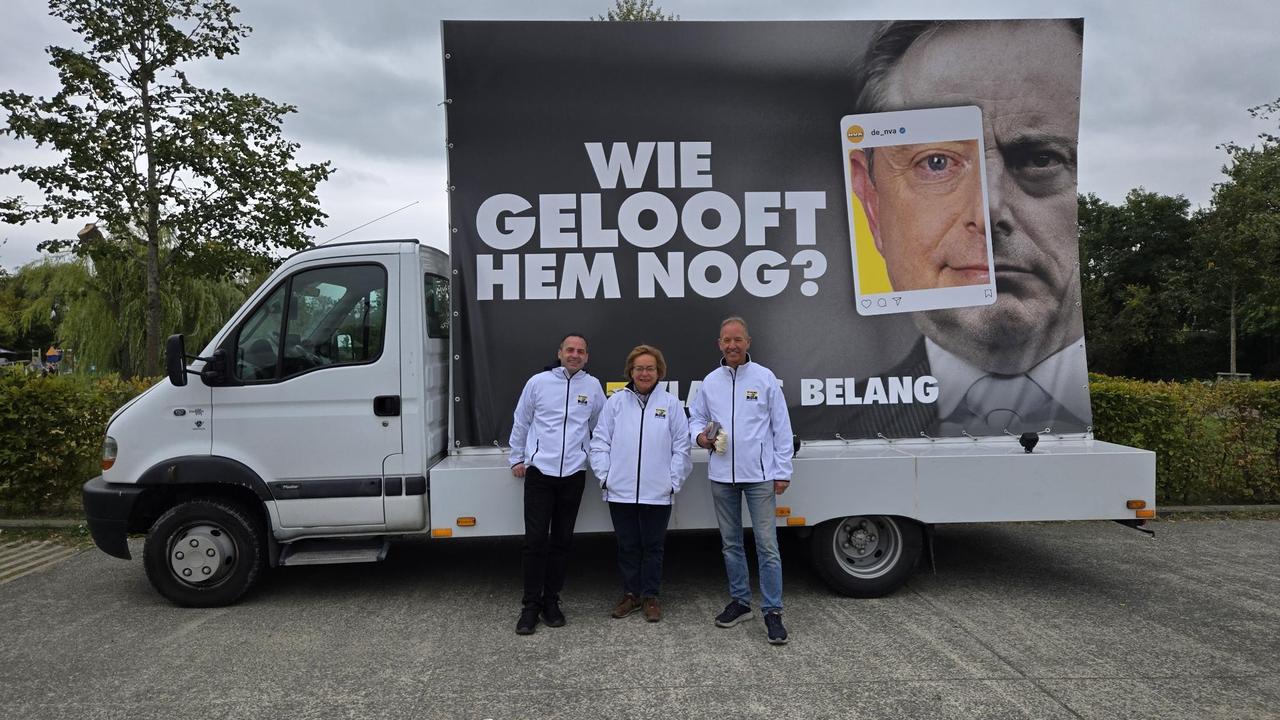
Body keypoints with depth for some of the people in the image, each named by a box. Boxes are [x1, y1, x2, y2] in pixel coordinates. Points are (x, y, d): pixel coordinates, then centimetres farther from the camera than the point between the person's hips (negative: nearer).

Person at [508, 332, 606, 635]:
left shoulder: (593, 386, 5)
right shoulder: (538, 382, 2)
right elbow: (521, 423, 10)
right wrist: (517, 458, 11)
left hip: (573, 473, 2)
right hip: (539, 470, -1)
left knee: (562, 540, 9)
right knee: (535, 539, -3)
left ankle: (551, 600, 21)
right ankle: (530, 605, 8)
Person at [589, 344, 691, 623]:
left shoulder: (671, 404, 3)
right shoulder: (616, 402, 5)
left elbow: (681, 446, 3)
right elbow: (600, 441, 5)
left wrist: (674, 480, -2)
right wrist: (604, 475, -1)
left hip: (657, 492, -1)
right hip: (621, 491, 1)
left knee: (653, 546, 9)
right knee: (627, 546, 12)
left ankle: (650, 597, 22)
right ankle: (630, 594, 26)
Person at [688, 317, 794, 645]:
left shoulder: (764, 378, -2)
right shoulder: (710, 381, 7)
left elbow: (781, 428, -1)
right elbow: (696, 417, 16)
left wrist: (783, 471, -4)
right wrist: (701, 436, -7)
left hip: (759, 475, -4)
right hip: (722, 476, 4)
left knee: (767, 544, -5)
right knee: (730, 543, 14)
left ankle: (772, 612, 4)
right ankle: (740, 601, 28)